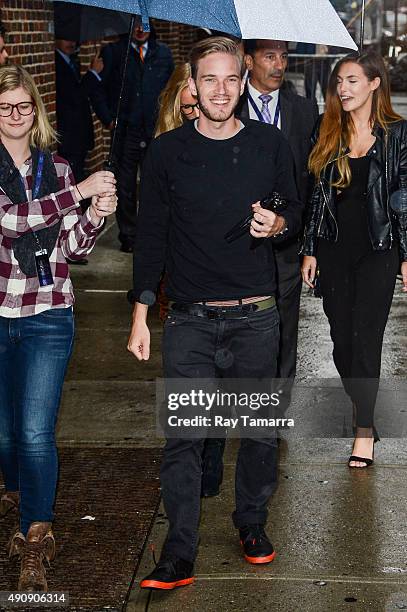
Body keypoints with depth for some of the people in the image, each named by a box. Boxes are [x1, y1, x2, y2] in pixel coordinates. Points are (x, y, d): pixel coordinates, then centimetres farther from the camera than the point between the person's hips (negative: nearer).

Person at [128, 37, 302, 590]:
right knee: (183, 436, -4)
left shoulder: (270, 145, 4)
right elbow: (151, 235, 5)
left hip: (256, 316, 1)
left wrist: (277, 224, -11)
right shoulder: (167, 151, 1)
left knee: (261, 429, 10)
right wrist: (140, 315, 2)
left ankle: (252, 523, 32)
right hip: (190, 320, -1)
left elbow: (296, 216, 14)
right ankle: (179, 555, 4)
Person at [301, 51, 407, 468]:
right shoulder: (328, 133, 7)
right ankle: (360, 407, 25)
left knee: (365, 337, -6)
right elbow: (317, 194, 10)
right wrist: (310, 250, 7)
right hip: (334, 248, 4)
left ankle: (364, 429, 1)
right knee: (341, 337, 6)